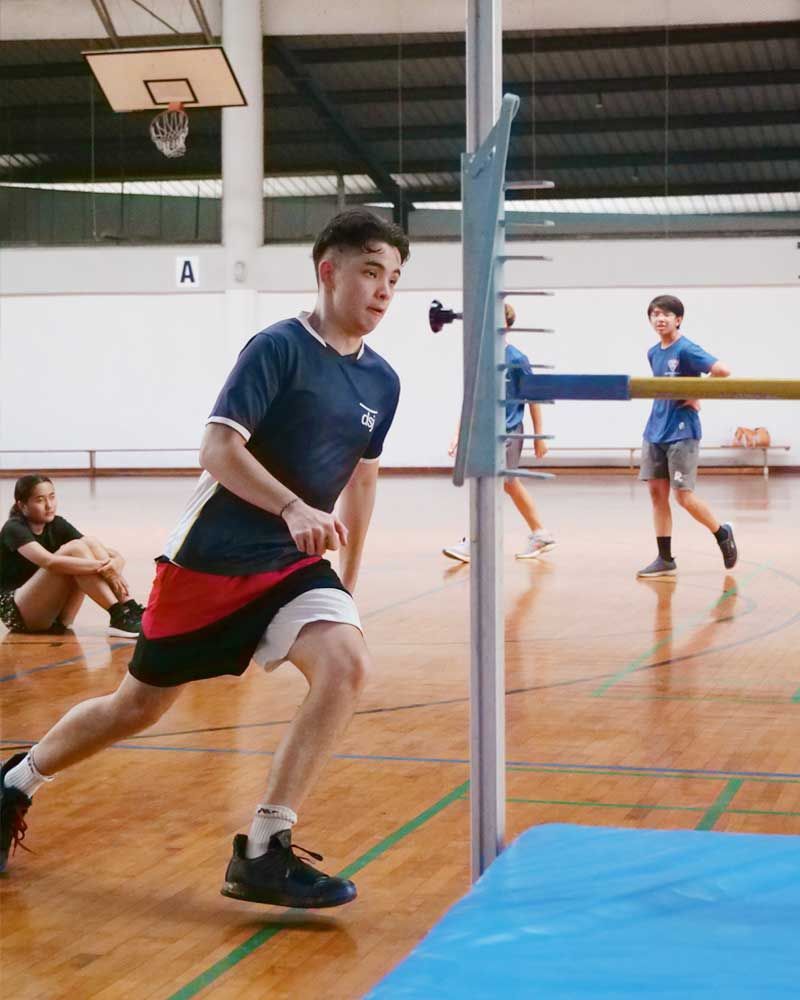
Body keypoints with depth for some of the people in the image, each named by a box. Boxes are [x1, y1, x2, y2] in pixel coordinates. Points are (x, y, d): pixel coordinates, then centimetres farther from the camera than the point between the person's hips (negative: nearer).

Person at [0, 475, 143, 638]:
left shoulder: (57, 524, 5)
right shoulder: (14, 529, -14)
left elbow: (115, 556, -4)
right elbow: (49, 561, -34)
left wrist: (113, 565, -29)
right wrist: (101, 566, -37)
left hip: (54, 618, 6)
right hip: (17, 612, -6)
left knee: (90, 543, -14)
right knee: (75, 549, -25)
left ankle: (131, 610, -26)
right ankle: (119, 617, -32)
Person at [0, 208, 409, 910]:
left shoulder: (382, 382, 5)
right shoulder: (278, 347, -15)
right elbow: (218, 448, -22)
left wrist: (348, 579, 23)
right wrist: (293, 509, -36)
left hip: (292, 564, 5)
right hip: (209, 559, -5)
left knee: (347, 663, -23)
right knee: (141, 704, 9)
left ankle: (263, 853, -17)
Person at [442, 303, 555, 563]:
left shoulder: (516, 359, -11)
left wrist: (539, 436, -4)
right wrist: (460, 434, 6)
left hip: (508, 433, -7)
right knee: (510, 484, 13)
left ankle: (472, 544, -9)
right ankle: (540, 535, 26)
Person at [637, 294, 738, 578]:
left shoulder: (686, 350, -12)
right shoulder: (653, 353, 10)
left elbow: (722, 371, -24)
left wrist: (697, 395, -15)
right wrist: (663, 408, 9)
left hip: (681, 433, -7)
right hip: (655, 432, 7)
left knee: (683, 496, -7)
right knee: (657, 492, 4)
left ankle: (722, 533, 18)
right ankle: (665, 560, 9)